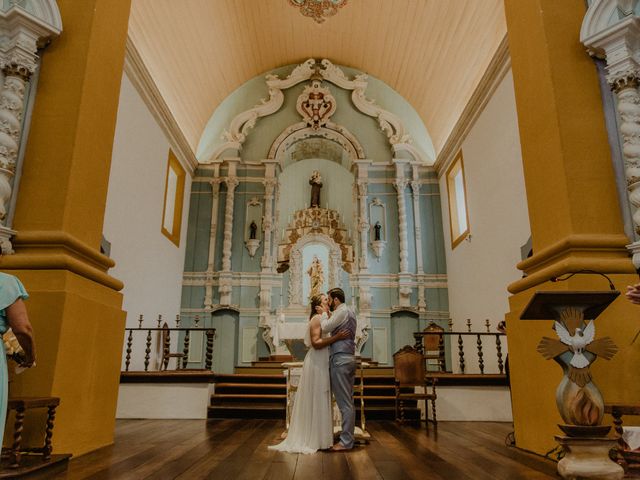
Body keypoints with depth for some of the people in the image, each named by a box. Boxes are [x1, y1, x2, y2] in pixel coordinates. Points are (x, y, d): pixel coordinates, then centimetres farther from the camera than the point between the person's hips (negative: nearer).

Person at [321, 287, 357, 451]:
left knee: (344, 402, -5)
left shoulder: (342, 312, -10)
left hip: (340, 359, -10)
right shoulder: (350, 312, 19)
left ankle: (346, 442, 0)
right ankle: (348, 437, 19)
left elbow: (325, 328, -16)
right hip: (349, 358, 10)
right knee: (348, 402, 12)